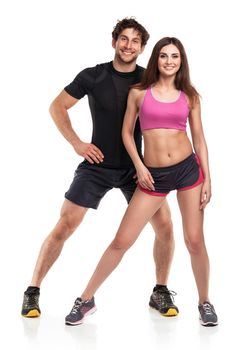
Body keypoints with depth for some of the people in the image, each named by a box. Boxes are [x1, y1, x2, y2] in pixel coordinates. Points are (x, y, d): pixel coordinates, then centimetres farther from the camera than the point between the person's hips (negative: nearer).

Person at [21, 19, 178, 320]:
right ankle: (33, 291, 8)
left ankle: (160, 292, 12)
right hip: (97, 165, -2)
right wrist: (77, 143, -7)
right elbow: (57, 106, 2)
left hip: (135, 167, 2)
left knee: (164, 225, -7)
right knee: (64, 227, -6)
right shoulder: (93, 76, -7)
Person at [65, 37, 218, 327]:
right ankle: (86, 298, 13)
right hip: (153, 175, -1)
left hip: (189, 169, 1)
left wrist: (207, 178, 2)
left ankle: (204, 302, 23)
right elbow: (127, 132, 7)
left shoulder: (189, 96, 5)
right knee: (122, 240, -1)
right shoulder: (139, 93, 2)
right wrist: (139, 167, -4)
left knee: (195, 241, 3)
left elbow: (199, 138, 7)